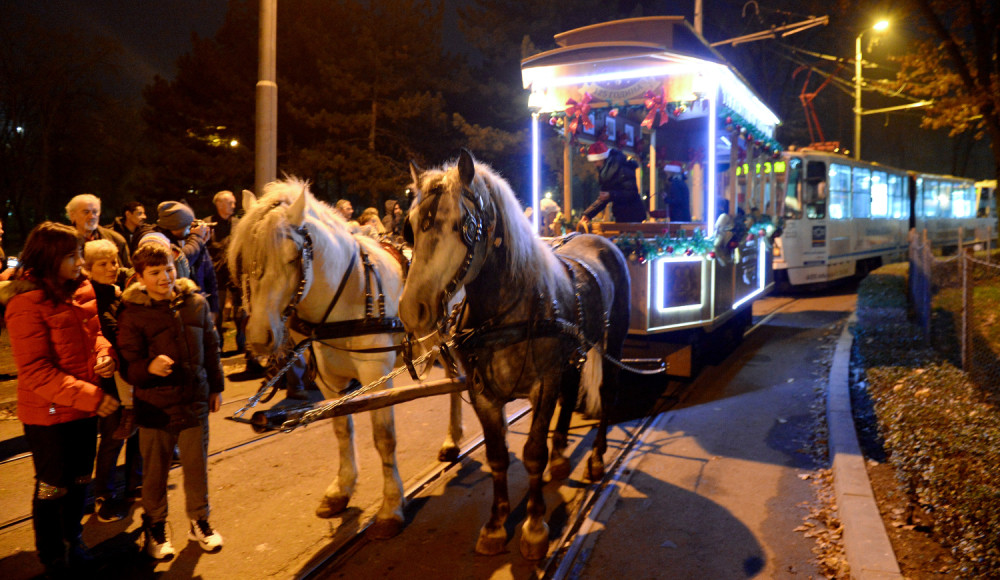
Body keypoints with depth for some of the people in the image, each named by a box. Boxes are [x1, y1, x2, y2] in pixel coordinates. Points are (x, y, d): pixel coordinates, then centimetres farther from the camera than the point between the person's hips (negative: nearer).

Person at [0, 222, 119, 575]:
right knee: (53, 487, 12)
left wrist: (105, 355, -10)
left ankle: (73, 543, 42)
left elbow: (95, 330, 13)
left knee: (79, 480, 21)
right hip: (49, 413, -6)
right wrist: (90, 397, -26)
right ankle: (52, 558, 33)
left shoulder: (81, 289, 1)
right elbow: (34, 370, -22)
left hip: (86, 406, 6)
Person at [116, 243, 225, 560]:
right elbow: (128, 365, -8)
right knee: (155, 471, 12)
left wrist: (216, 387, 15)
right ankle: (155, 526, 33)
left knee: (197, 465, 12)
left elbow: (211, 348, 11)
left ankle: (199, 520, 32)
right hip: (155, 406, -2)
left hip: (195, 401, 3)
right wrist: (149, 367, -30)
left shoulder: (196, 303, 1)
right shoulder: (132, 314, -8)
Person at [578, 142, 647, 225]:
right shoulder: (604, 173, 12)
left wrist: (611, 195, -29)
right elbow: (603, 198, 17)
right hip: (620, 217, 8)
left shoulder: (623, 170, -14)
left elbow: (632, 193, -19)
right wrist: (588, 214, 9)